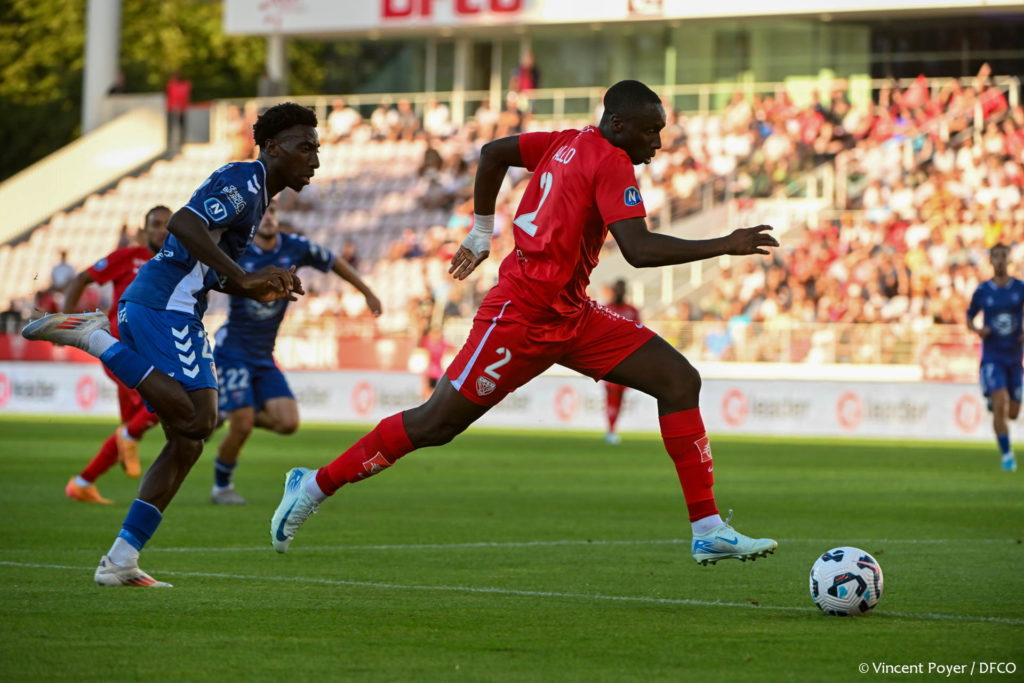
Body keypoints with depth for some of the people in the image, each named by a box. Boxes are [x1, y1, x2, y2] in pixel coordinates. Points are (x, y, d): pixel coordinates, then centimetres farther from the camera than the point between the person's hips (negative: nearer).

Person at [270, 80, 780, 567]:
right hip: (523, 318, -10)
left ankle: (709, 531, -7)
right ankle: (316, 485, 17)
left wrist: (481, 233, 28)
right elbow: (639, 250, -25)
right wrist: (724, 246, -21)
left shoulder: (570, 143, 11)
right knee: (434, 425, -1)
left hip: (570, 316, 10)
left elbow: (493, 152, 22)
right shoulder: (610, 163, -14)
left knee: (679, 381, -3)